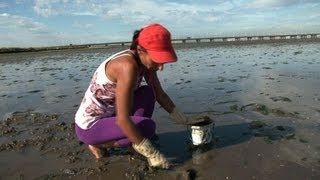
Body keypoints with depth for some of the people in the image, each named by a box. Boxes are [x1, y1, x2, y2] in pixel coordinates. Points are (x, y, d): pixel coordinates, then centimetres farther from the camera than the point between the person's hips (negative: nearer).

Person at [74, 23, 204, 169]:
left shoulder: (145, 61, -6)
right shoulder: (128, 66, -32)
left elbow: (160, 95, 5)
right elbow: (122, 120, -33)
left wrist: (184, 120, 4)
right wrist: (152, 154, -26)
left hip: (109, 115, 8)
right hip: (89, 126, -8)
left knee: (148, 93, -3)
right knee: (148, 126, -21)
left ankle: (133, 142, 6)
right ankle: (99, 144, 0)